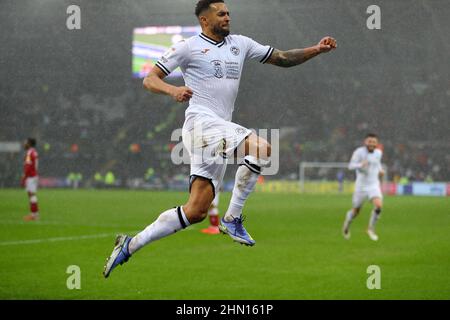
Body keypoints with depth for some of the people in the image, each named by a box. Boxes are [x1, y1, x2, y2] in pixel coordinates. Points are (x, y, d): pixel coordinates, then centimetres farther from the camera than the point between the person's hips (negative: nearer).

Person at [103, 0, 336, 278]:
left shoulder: (240, 44, 20)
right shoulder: (188, 47, 3)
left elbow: (281, 58, 21)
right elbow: (150, 79, 1)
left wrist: (316, 50, 7)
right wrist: (173, 90, -20)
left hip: (222, 128, 7)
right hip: (202, 122, -7)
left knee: (196, 211, 0)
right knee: (262, 148, -28)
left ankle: (129, 246, 6)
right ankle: (232, 219, -18)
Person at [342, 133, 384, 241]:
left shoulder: (378, 153, 5)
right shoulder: (359, 152, -12)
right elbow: (351, 165, -17)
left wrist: (380, 170, 6)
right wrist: (361, 165, -36)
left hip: (374, 185, 3)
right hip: (361, 185, -3)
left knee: (379, 206, -21)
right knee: (356, 211, 9)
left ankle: (371, 229, -1)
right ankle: (348, 219, 45)